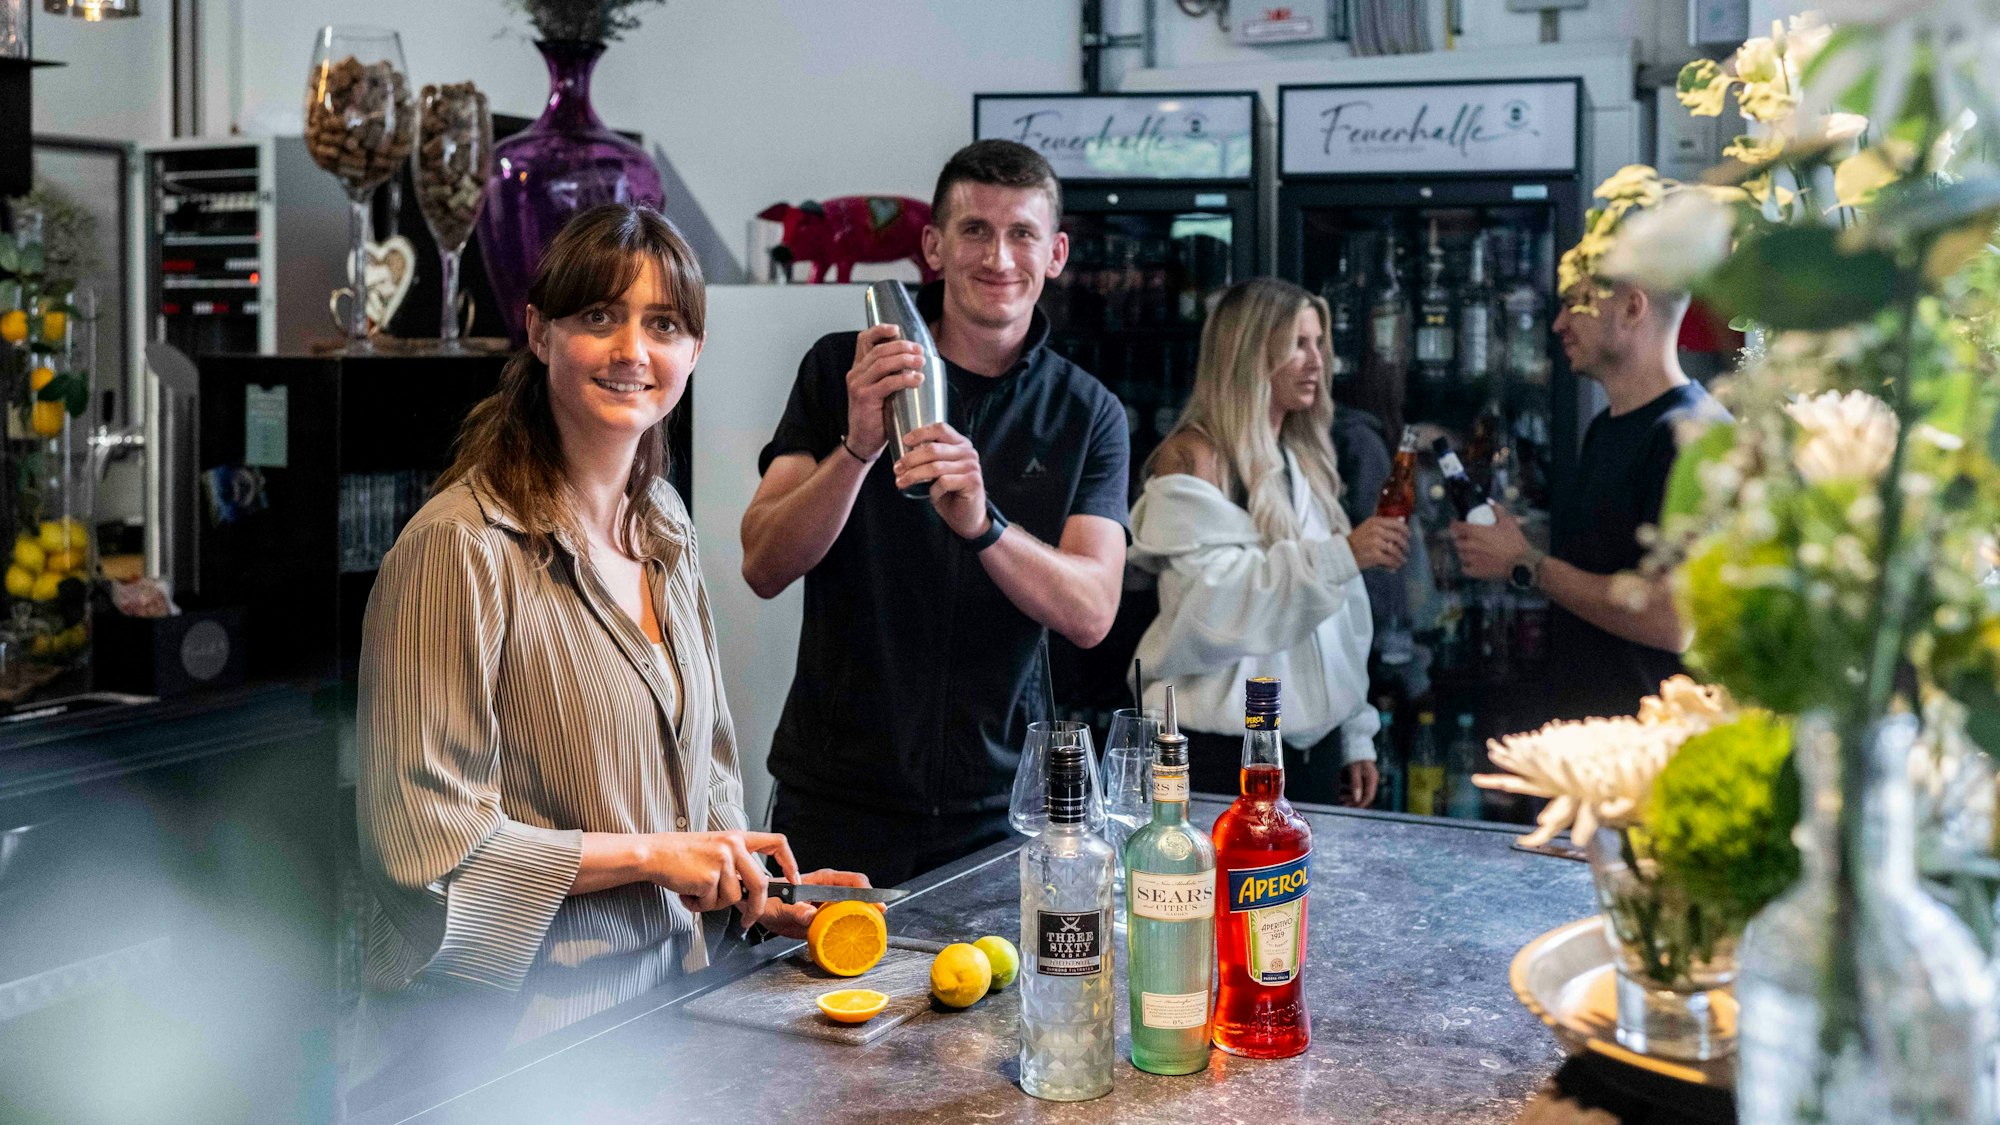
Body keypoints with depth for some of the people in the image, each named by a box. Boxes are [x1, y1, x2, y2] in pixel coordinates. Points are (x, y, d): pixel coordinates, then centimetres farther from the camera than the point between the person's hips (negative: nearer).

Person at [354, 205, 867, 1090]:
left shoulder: (662, 528, 8)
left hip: (664, 985, 8)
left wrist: (749, 888, 2)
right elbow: (422, 836, -21)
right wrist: (649, 856, -19)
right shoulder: (460, 544, -19)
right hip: (514, 1025, -7)